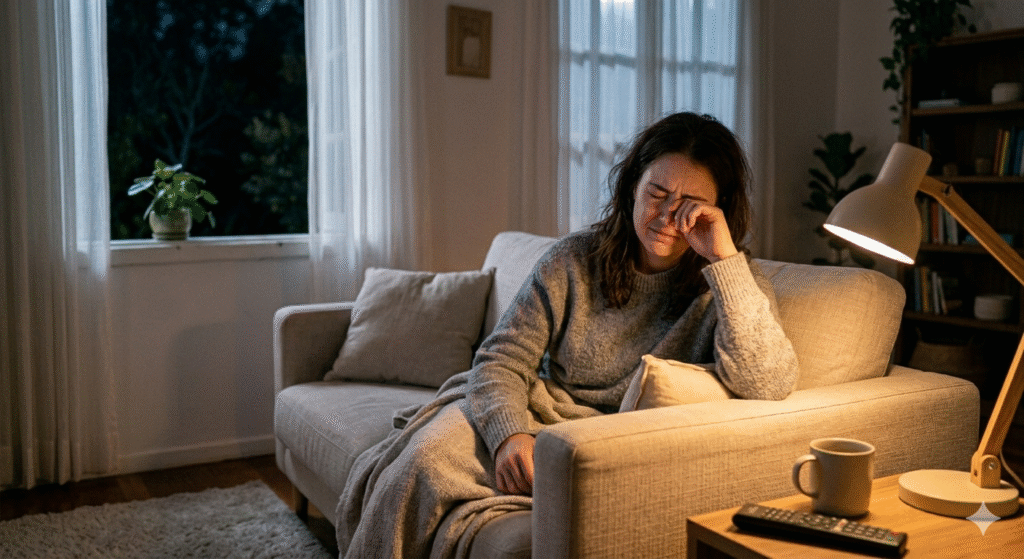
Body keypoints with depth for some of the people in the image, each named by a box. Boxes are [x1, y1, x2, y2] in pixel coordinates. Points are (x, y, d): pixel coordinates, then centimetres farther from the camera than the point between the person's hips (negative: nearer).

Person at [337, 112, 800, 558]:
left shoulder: (731, 284, -6)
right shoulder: (573, 260, -1)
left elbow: (768, 385, -25)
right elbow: (502, 360, -2)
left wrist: (725, 258, -28)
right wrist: (510, 433, -23)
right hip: (533, 413, 4)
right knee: (424, 461, -25)